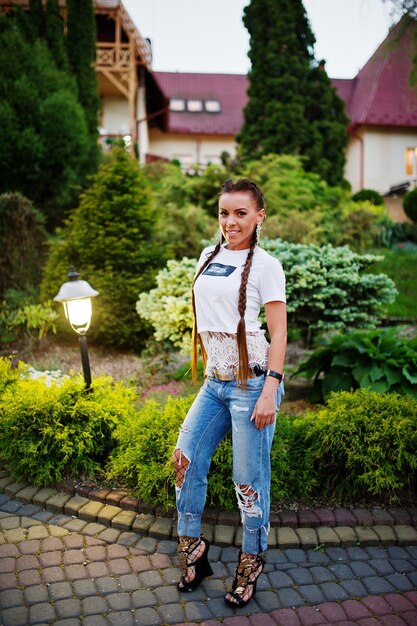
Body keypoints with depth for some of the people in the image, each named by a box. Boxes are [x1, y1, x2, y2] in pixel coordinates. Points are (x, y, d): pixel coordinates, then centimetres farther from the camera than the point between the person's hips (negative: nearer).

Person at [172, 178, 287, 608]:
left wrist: (270, 391, -17)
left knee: (249, 480, 2)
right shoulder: (208, 256, 12)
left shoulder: (264, 265, -6)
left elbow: (278, 333, -9)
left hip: (251, 381, -6)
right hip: (214, 381, 6)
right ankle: (192, 550, 28)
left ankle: (250, 567, 24)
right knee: (186, 460, 8)